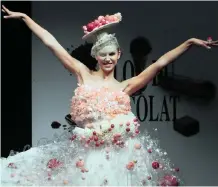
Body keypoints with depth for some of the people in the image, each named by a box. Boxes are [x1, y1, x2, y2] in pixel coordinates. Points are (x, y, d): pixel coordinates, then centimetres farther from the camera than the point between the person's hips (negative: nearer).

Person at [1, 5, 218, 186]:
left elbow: (160, 62, 4)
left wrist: (190, 42, 1)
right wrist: (24, 17, 8)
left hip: (121, 151, 0)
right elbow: (51, 43, 6)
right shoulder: (83, 74, 6)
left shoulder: (125, 86, 7)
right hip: (86, 152, 0)